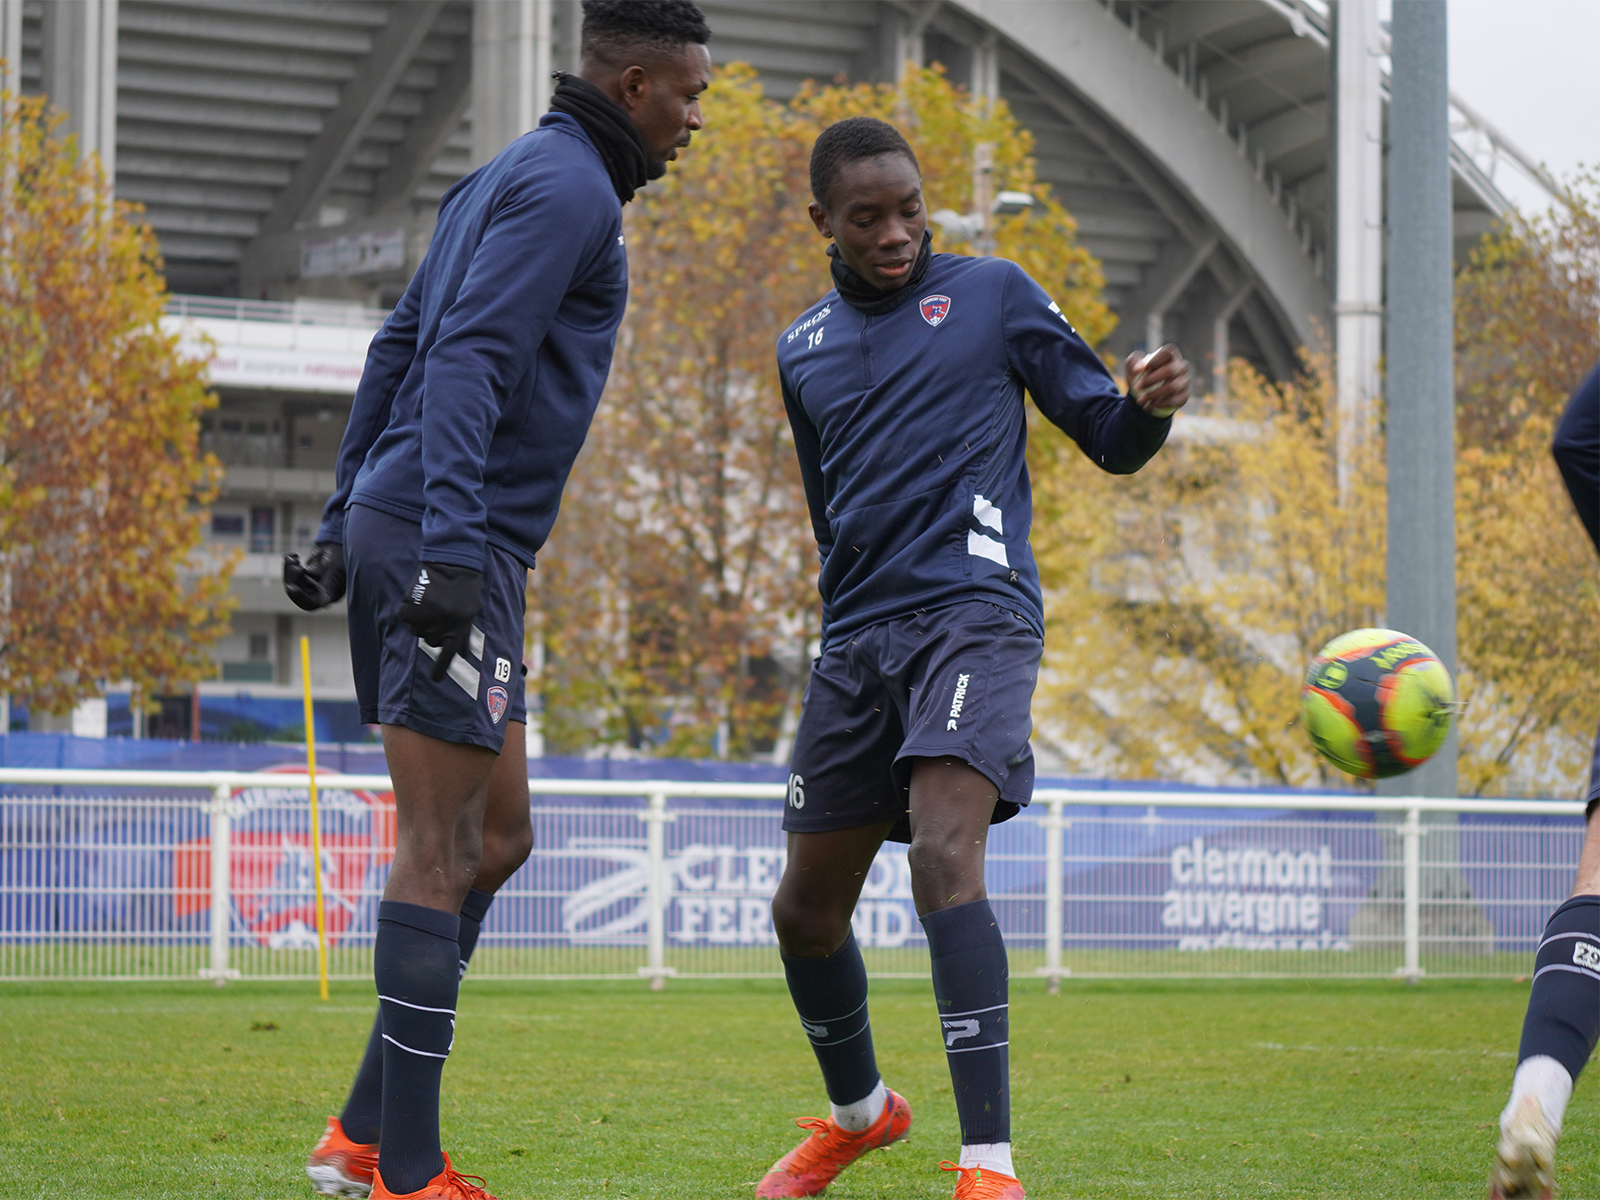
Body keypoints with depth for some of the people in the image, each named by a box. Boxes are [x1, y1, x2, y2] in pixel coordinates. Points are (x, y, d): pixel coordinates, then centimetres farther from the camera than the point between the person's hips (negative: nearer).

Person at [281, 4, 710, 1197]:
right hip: (454, 543, -10)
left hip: (396, 521, 10)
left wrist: (344, 528, 24)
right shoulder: (567, 185, -9)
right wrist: (450, 549, -26)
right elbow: (467, 360, -20)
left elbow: (398, 349, 24)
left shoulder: (508, 178, 22)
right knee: (443, 851, -8)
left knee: (497, 838, 13)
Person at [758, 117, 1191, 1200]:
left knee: (945, 854, -26)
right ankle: (860, 1110, 37)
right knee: (806, 911, 9)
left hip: (974, 613, -6)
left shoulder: (992, 295, 5)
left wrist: (1149, 409, -16)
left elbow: (1107, 440, 6)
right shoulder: (804, 351, 17)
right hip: (857, 639, 6)